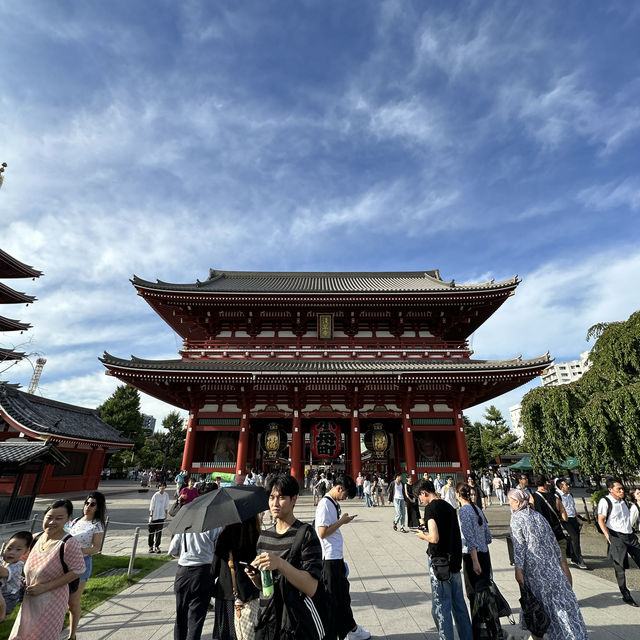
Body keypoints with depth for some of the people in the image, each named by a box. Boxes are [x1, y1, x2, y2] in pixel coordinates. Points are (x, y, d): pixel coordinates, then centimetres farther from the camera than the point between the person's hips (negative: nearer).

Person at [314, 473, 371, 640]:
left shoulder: (333, 503, 7)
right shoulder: (324, 504, -22)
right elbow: (322, 533, -26)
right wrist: (342, 521, -19)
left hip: (337, 557, 10)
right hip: (329, 559, -9)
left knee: (343, 595, 22)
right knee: (331, 598, 6)